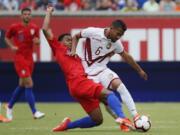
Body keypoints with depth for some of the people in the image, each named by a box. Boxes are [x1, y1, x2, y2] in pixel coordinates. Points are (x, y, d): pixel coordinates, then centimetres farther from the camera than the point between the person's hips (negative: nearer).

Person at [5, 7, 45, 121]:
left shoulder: (34, 28, 5)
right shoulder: (14, 27, -5)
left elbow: (37, 41, 13)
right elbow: (7, 37, 10)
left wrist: (37, 41, -10)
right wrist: (12, 46, -7)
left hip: (29, 58, 6)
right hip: (20, 58, -6)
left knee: (22, 86, 15)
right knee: (29, 85, -14)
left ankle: (10, 106, 35)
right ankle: (35, 112, -14)